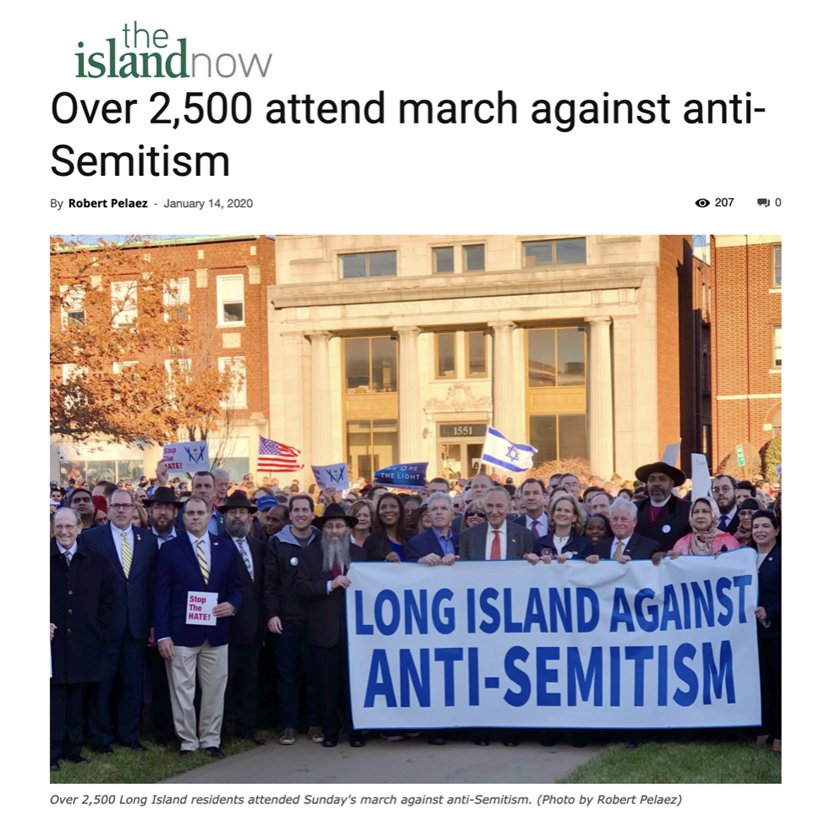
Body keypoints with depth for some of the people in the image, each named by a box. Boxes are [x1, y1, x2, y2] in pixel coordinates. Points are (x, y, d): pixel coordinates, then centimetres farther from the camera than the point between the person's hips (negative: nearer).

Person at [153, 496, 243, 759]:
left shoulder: (225, 548, 9)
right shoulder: (170, 549, 1)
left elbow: (236, 586, 15)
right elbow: (161, 595, -2)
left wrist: (232, 604, -8)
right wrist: (162, 635, -9)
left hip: (216, 632, 3)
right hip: (182, 634, -3)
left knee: (215, 691, 7)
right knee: (182, 692, 1)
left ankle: (211, 741, 19)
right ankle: (188, 742, 12)